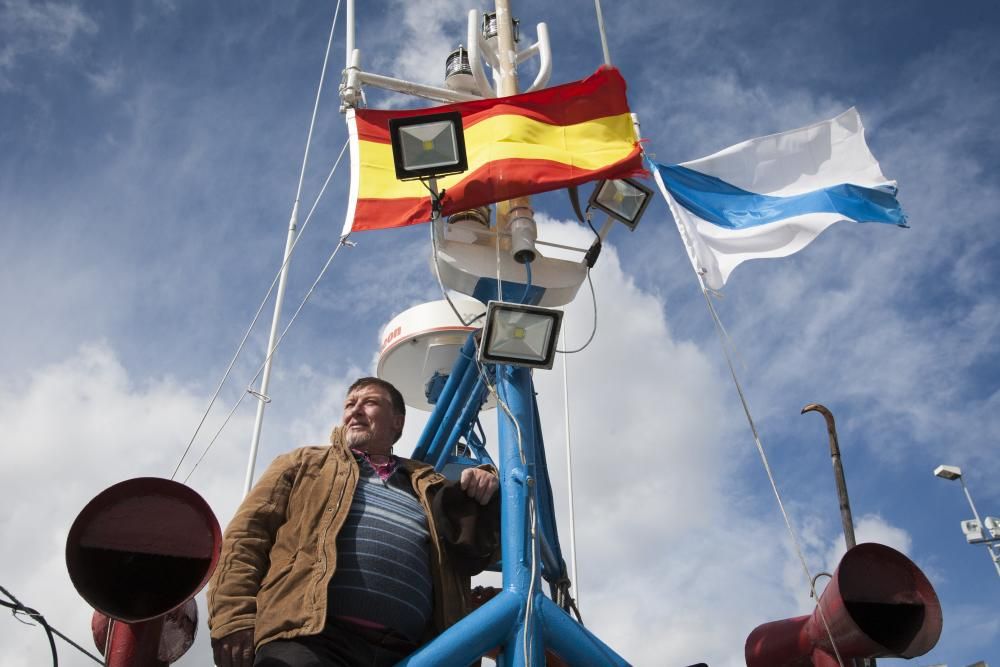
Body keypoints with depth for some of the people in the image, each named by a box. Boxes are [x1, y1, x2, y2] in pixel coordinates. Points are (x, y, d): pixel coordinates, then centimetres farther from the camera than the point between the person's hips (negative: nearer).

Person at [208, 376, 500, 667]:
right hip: (307, 637, -2)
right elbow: (247, 535, 11)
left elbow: (470, 558, 23)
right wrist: (233, 617, -4)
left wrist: (478, 504, 6)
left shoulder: (429, 486, 27)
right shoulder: (305, 463, 22)